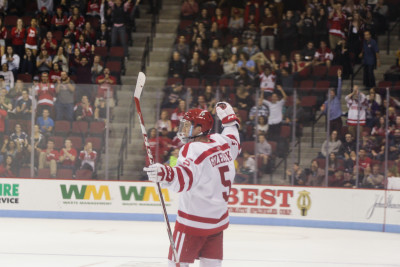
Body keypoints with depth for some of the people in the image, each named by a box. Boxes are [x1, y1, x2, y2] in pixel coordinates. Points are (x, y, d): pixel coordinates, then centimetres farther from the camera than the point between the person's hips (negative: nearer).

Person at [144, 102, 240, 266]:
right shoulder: (221, 142, 3)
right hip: (219, 219, 8)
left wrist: (165, 174, -55)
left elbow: (185, 177, -37)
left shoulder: (193, 149, -20)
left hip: (194, 221, -8)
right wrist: (229, 119, 40)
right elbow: (234, 143, 28)